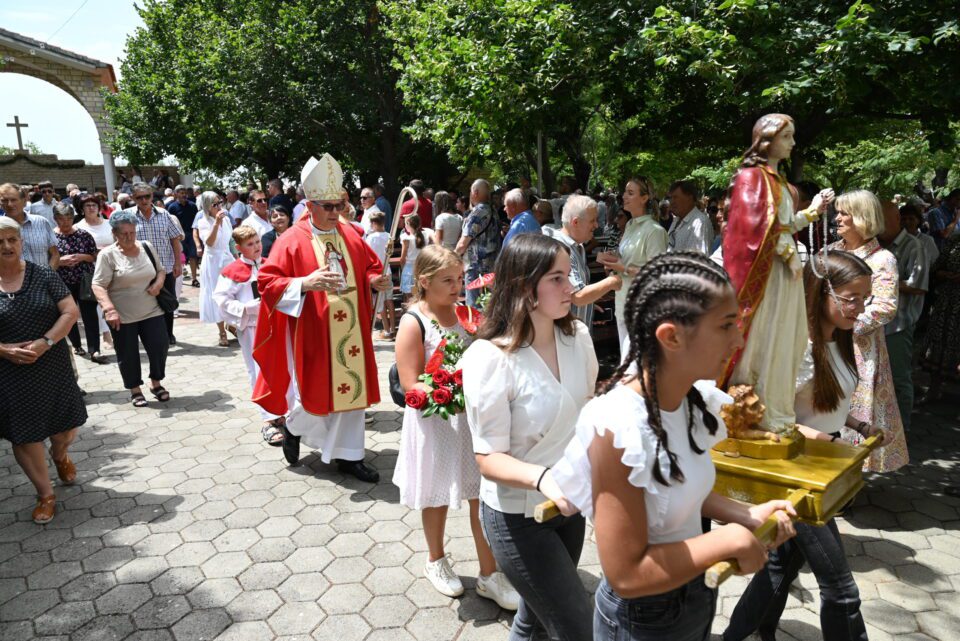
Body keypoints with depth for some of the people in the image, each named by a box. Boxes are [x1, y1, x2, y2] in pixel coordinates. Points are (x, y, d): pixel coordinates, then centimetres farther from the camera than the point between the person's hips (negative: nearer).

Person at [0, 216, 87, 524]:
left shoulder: (43, 275, -3)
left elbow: (71, 311, -6)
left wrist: (45, 342, -19)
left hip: (53, 366, 1)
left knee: (67, 424, 10)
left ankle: (59, 455, 47)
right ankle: (45, 494, 25)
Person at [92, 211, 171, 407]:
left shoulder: (147, 247, 4)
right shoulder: (107, 255, -11)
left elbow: (160, 270, 16)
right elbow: (98, 285, -16)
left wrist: (159, 283, -6)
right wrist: (109, 309, -29)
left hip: (152, 312, 3)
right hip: (122, 316, -3)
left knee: (160, 346, 2)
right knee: (128, 355, 7)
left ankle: (156, 383, 24)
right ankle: (135, 390, 25)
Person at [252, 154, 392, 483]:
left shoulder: (351, 235, 6)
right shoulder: (292, 240, -8)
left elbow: (370, 266, 17)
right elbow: (268, 282, -12)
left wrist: (375, 281, -6)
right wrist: (305, 283, -27)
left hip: (349, 331, 5)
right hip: (312, 333, -4)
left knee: (351, 387, 8)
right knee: (312, 390, 4)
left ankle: (348, 454, 22)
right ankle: (293, 427, 39)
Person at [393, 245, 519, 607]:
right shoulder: (413, 322, -14)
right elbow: (411, 386, -18)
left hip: (472, 419, 4)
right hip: (435, 422, -4)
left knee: (481, 495, 9)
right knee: (437, 496, 16)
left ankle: (488, 574, 26)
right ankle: (436, 561, 41)